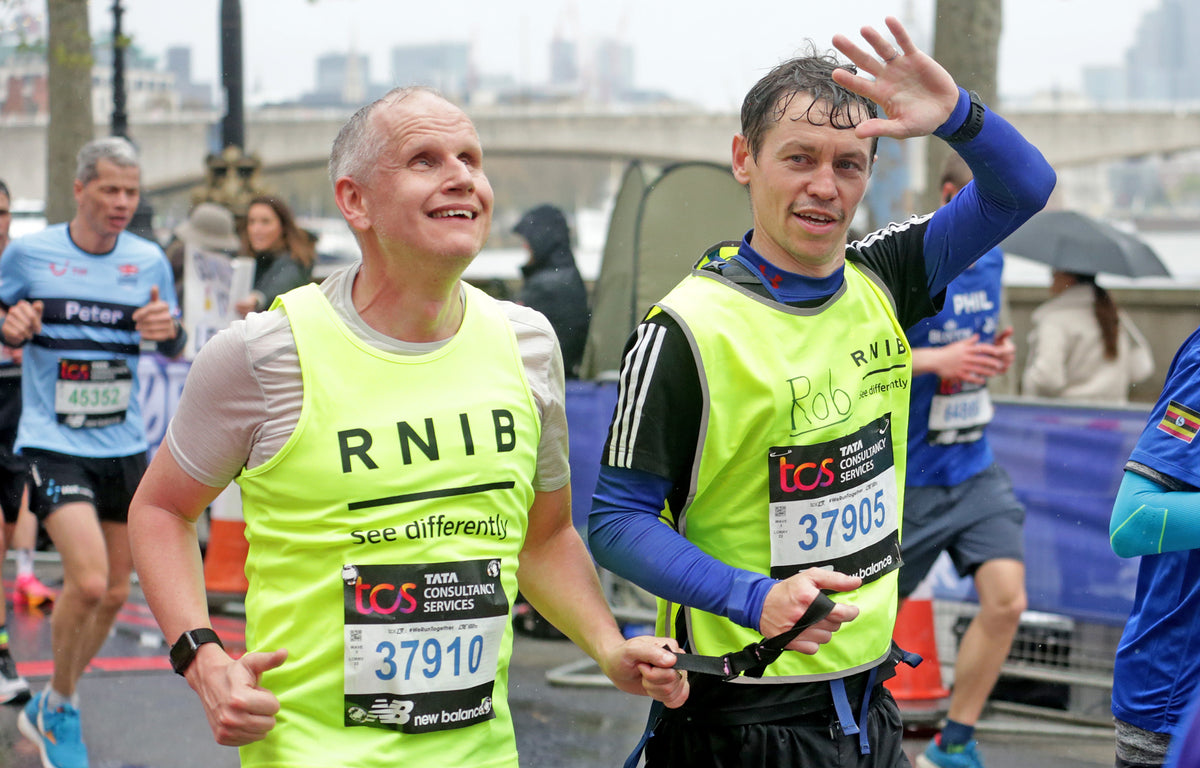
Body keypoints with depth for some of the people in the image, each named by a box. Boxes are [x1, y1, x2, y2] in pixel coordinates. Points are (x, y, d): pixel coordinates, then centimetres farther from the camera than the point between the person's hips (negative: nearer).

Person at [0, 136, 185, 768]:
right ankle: (59, 709, 5)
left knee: (114, 593, 9)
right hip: (53, 446, -4)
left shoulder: (149, 260, 3)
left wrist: (169, 329, -11)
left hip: (125, 447, 4)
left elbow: (174, 350, 13)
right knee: (88, 581, -19)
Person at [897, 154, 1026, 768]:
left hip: (975, 470, 6)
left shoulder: (990, 259, 6)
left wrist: (997, 352, 0)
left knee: (1006, 599, -9)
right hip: (905, 476, -6)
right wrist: (936, 360, -25)